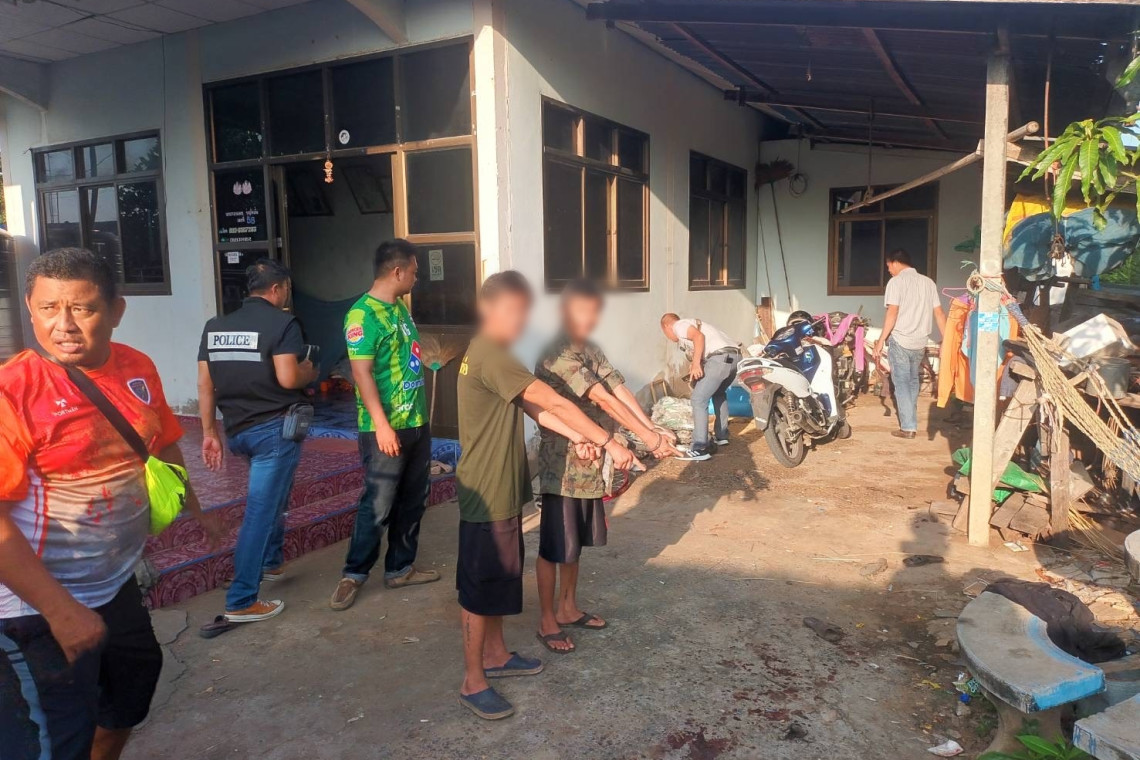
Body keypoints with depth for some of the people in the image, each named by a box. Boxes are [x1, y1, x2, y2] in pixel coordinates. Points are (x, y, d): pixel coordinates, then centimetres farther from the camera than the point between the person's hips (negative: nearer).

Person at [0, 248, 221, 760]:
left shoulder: (137, 370, -3)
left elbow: (163, 445, 13)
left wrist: (195, 511, 22)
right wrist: (61, 610, -25)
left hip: (116, 583, 8)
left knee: (137, 677, 27)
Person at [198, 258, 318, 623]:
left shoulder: (215, 326, 8)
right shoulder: (282, 322, -10)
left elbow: (205, 384, 8)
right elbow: (288, 378, -21)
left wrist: (209, 433, 13)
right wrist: (309, 371, 1)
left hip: (237, 430, 7)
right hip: (276, 428, -7)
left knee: (271, 496, 29)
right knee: (261, 511, -2)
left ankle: (271, 561, 39)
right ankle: (241, 601, 2)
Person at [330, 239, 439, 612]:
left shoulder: (400, 308, 12)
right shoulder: (362, 314, -15)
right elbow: (362, 372, -21)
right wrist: (381, 424, -25)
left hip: (417, 423, 9)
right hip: (386, 429, -9)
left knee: (413, 501, 15)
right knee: (378, 505, -2)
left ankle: (400, 568, 28)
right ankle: (353, 574, 14)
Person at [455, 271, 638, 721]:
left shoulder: (494, 353, 12)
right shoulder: (489, 354, -22)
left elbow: (532, 406, 7)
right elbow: (553, 402, -25)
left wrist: (576, 437, -5)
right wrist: (608, 442, -23)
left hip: (503, 488, 10)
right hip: (486, 492, -10)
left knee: (500, 578, 21)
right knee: (480, 587, 2)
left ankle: (495, 655, 37)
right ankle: (473, 682, 16)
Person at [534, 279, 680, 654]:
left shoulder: (592, 350, 9)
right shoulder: (557, 354, -20)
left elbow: (620, 390, 0)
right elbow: (603, 399, -25)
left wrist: (655, 430, -13)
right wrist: (646, 437, -26)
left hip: (590, 463, 9)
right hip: (562, 465, -8)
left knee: (576, 542, 20)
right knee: (554, 547, 5)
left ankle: (568, 607, 35)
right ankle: (547, 620, 19)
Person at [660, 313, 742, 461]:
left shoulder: (678, 326, 7)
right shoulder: (690, 324, 34)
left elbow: (698, 336, -12)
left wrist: (696, 364, -14)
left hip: (720, 358, -10)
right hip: (735, 356, 10)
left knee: (698, 400, -6)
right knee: (718, 394, 32)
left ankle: (700, 449, -9)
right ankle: (721, 436, 40)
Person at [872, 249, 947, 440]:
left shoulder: (896, 282, -7)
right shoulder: (928, 282, 10)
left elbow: (892, 313, -16)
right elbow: (939, 313, 8)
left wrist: (881, 341, -13)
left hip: (900, 340, -6)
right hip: (920, 341, 6)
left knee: (902, 383, 0)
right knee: (913, 381, 19)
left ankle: (908, 427, -1)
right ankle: (910, 422, 27)